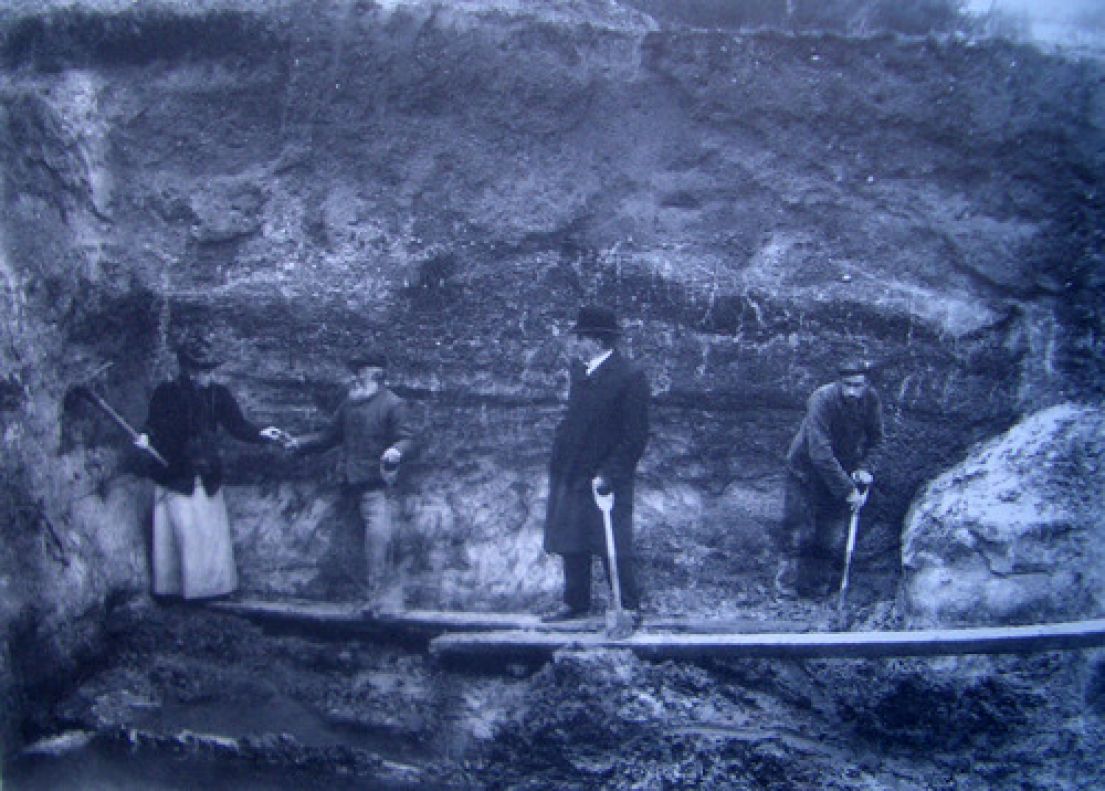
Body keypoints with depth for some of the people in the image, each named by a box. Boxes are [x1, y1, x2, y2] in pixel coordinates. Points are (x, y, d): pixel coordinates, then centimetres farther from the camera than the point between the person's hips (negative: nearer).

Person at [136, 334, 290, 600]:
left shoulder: (218, 394, 2)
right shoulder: (166, 393, -5)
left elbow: (237, 425, 1)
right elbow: (153, 426, 2)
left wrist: (261, 434, -15)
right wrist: (145, 438, -18)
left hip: (207, 478, 3)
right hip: (175, 477, -3)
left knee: (212, 533, 6)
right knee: (182, 531, -3)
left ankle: (213, 584, 16)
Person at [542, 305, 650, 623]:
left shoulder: (630, 377, -15)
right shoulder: (577, 370, 7)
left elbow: (635, 438, -15)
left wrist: (607, 475, -20)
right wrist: (558, 460, 10)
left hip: (605, 479, -7)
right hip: (570, 475, 7)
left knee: (613, 548, 0)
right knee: (571, 544, 15)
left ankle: (629, 607, 14)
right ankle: (575, 602, 29)